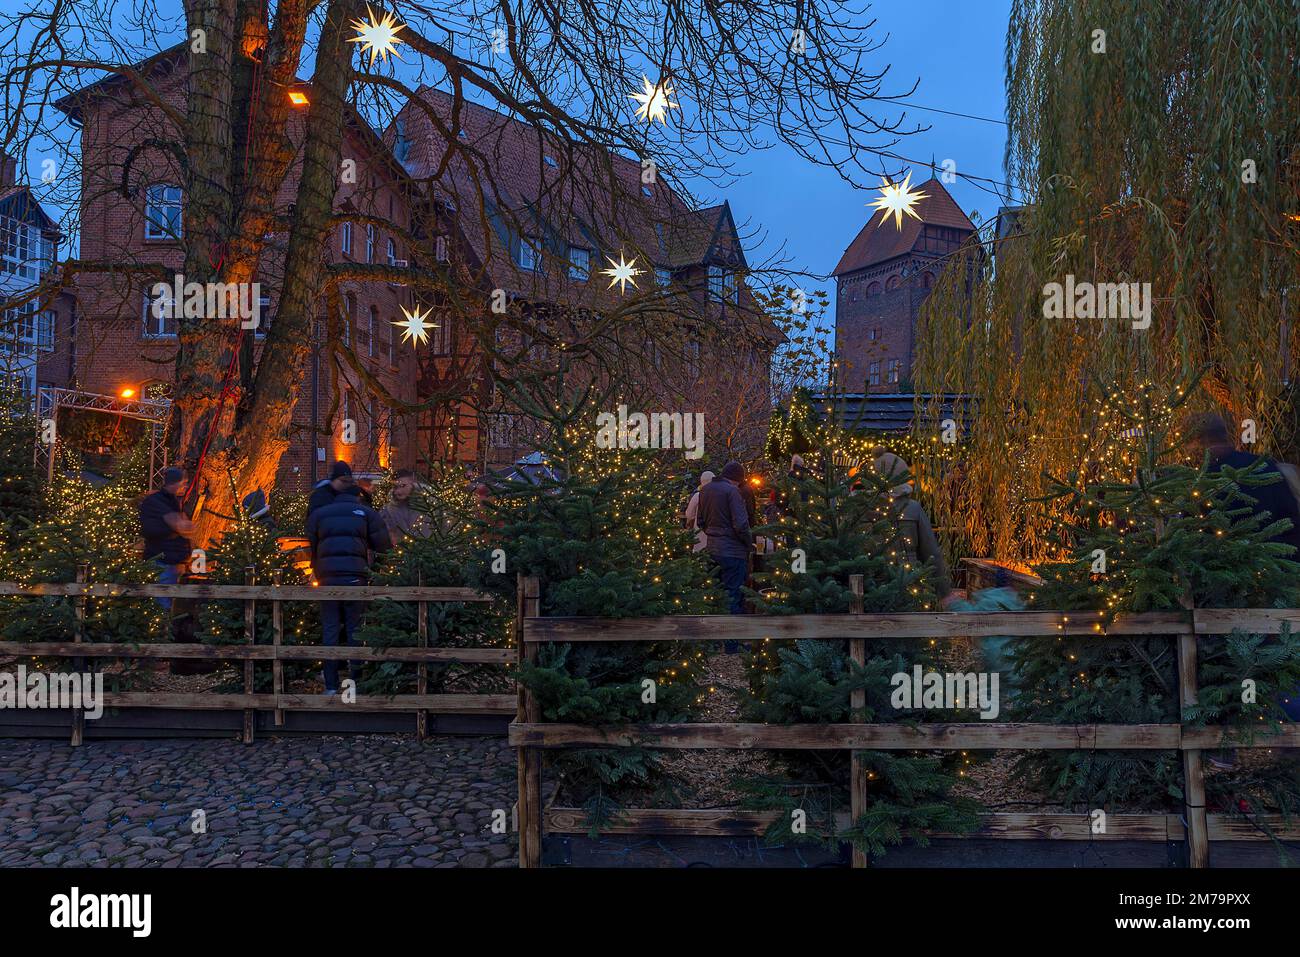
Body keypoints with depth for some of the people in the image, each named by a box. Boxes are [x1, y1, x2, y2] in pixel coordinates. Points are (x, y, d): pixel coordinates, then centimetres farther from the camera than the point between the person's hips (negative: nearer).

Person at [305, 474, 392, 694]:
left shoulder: (318, 513, 18)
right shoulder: (366, 512, 13)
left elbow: (310, 547, 13)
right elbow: (382, 545, 5)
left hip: (327, 577, 1)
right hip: (355, 576, -1)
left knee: (330, 629, 6)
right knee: (355, 629, 6)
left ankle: (331, 686, 6)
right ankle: (355, 682, 7)